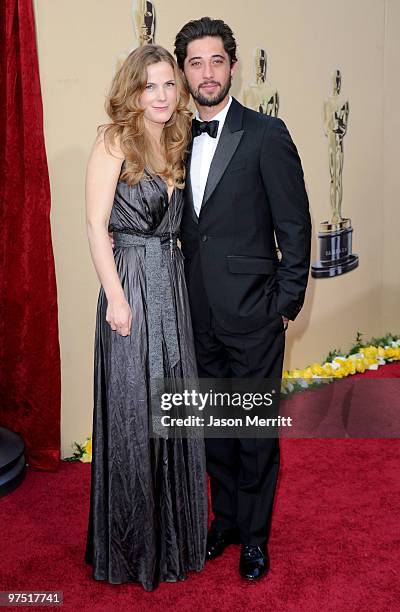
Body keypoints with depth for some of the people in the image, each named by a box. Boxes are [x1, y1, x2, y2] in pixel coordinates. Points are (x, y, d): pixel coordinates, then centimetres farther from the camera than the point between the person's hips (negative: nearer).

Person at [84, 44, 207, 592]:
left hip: (174, 285, 7)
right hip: (131, 285, -6)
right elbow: (96, 224, -11)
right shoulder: (115, 142, -7)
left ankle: (174, 531, 35)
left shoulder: (176, 146, 13)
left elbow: (173, 224, 14)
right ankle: (133, 546, 26)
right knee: (133, 413, 4)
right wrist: (116, 297, -16)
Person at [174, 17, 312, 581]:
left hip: (251, 314, -5)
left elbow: (294, 225, -7)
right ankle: (226, 517, 37)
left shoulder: (267, 134, -7)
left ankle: (254, 534, 28)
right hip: (200, 314, 5)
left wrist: (286, 305, -9)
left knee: (256, 429, 8)